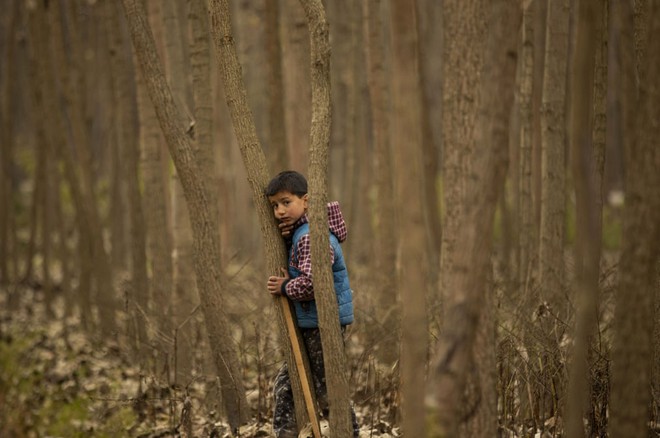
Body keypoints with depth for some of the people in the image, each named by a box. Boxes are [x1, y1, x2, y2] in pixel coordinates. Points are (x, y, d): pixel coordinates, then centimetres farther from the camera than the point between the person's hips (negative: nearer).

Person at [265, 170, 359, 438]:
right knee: (284, 386, 14)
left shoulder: (311, 237, -21)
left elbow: (311, 283, -32)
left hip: (323, 324, -10)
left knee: (328, 393, -2)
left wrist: (285, 288, -14)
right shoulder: (297, 233, 11)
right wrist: (283, 240, 0)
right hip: (310, 325, 10)